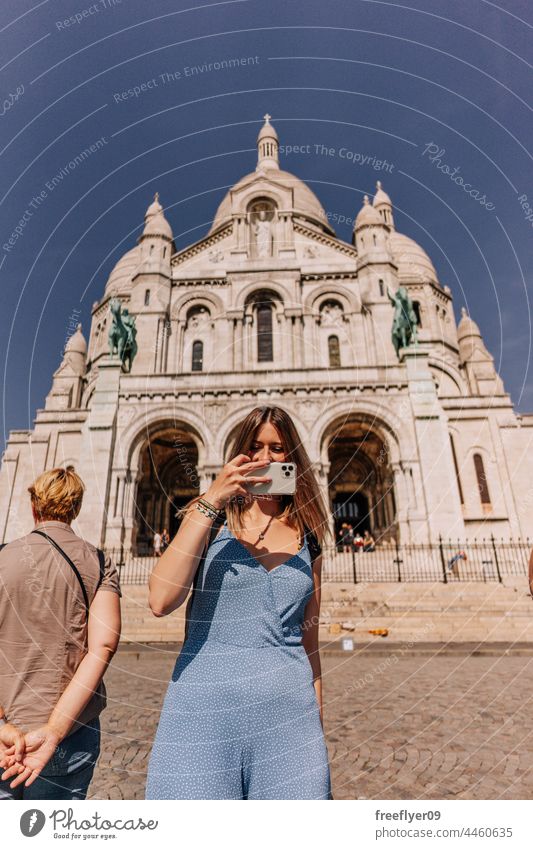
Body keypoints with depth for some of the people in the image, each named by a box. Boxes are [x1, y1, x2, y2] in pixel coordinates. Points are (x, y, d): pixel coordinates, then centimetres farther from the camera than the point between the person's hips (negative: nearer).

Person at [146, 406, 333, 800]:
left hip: (288, 713, 2)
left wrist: (318, 718, 14)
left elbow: (309, 641, 14)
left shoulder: (308, 542, 7)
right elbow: (161, 601, -16)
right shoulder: (211, 520, 1)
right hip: (206, 709, -2)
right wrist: (209, 502, -19)